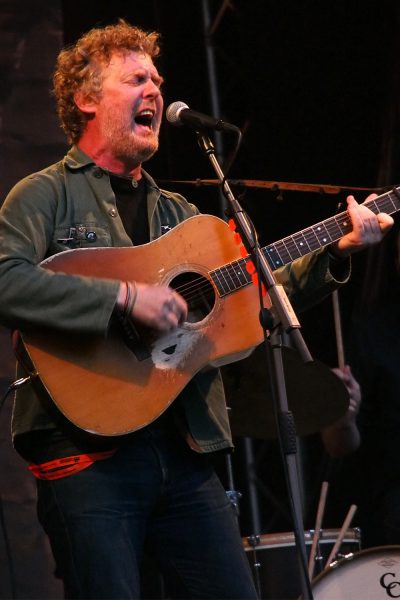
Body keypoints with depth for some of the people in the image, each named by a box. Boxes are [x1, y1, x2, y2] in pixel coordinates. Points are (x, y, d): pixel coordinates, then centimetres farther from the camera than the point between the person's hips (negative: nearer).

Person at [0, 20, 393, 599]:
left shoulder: (177, 212, 22)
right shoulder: (47, 195, 0)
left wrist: (336, 253, 7)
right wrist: (125, 297, -22)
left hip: (184, 452, 6)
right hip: (88, 451, -6)